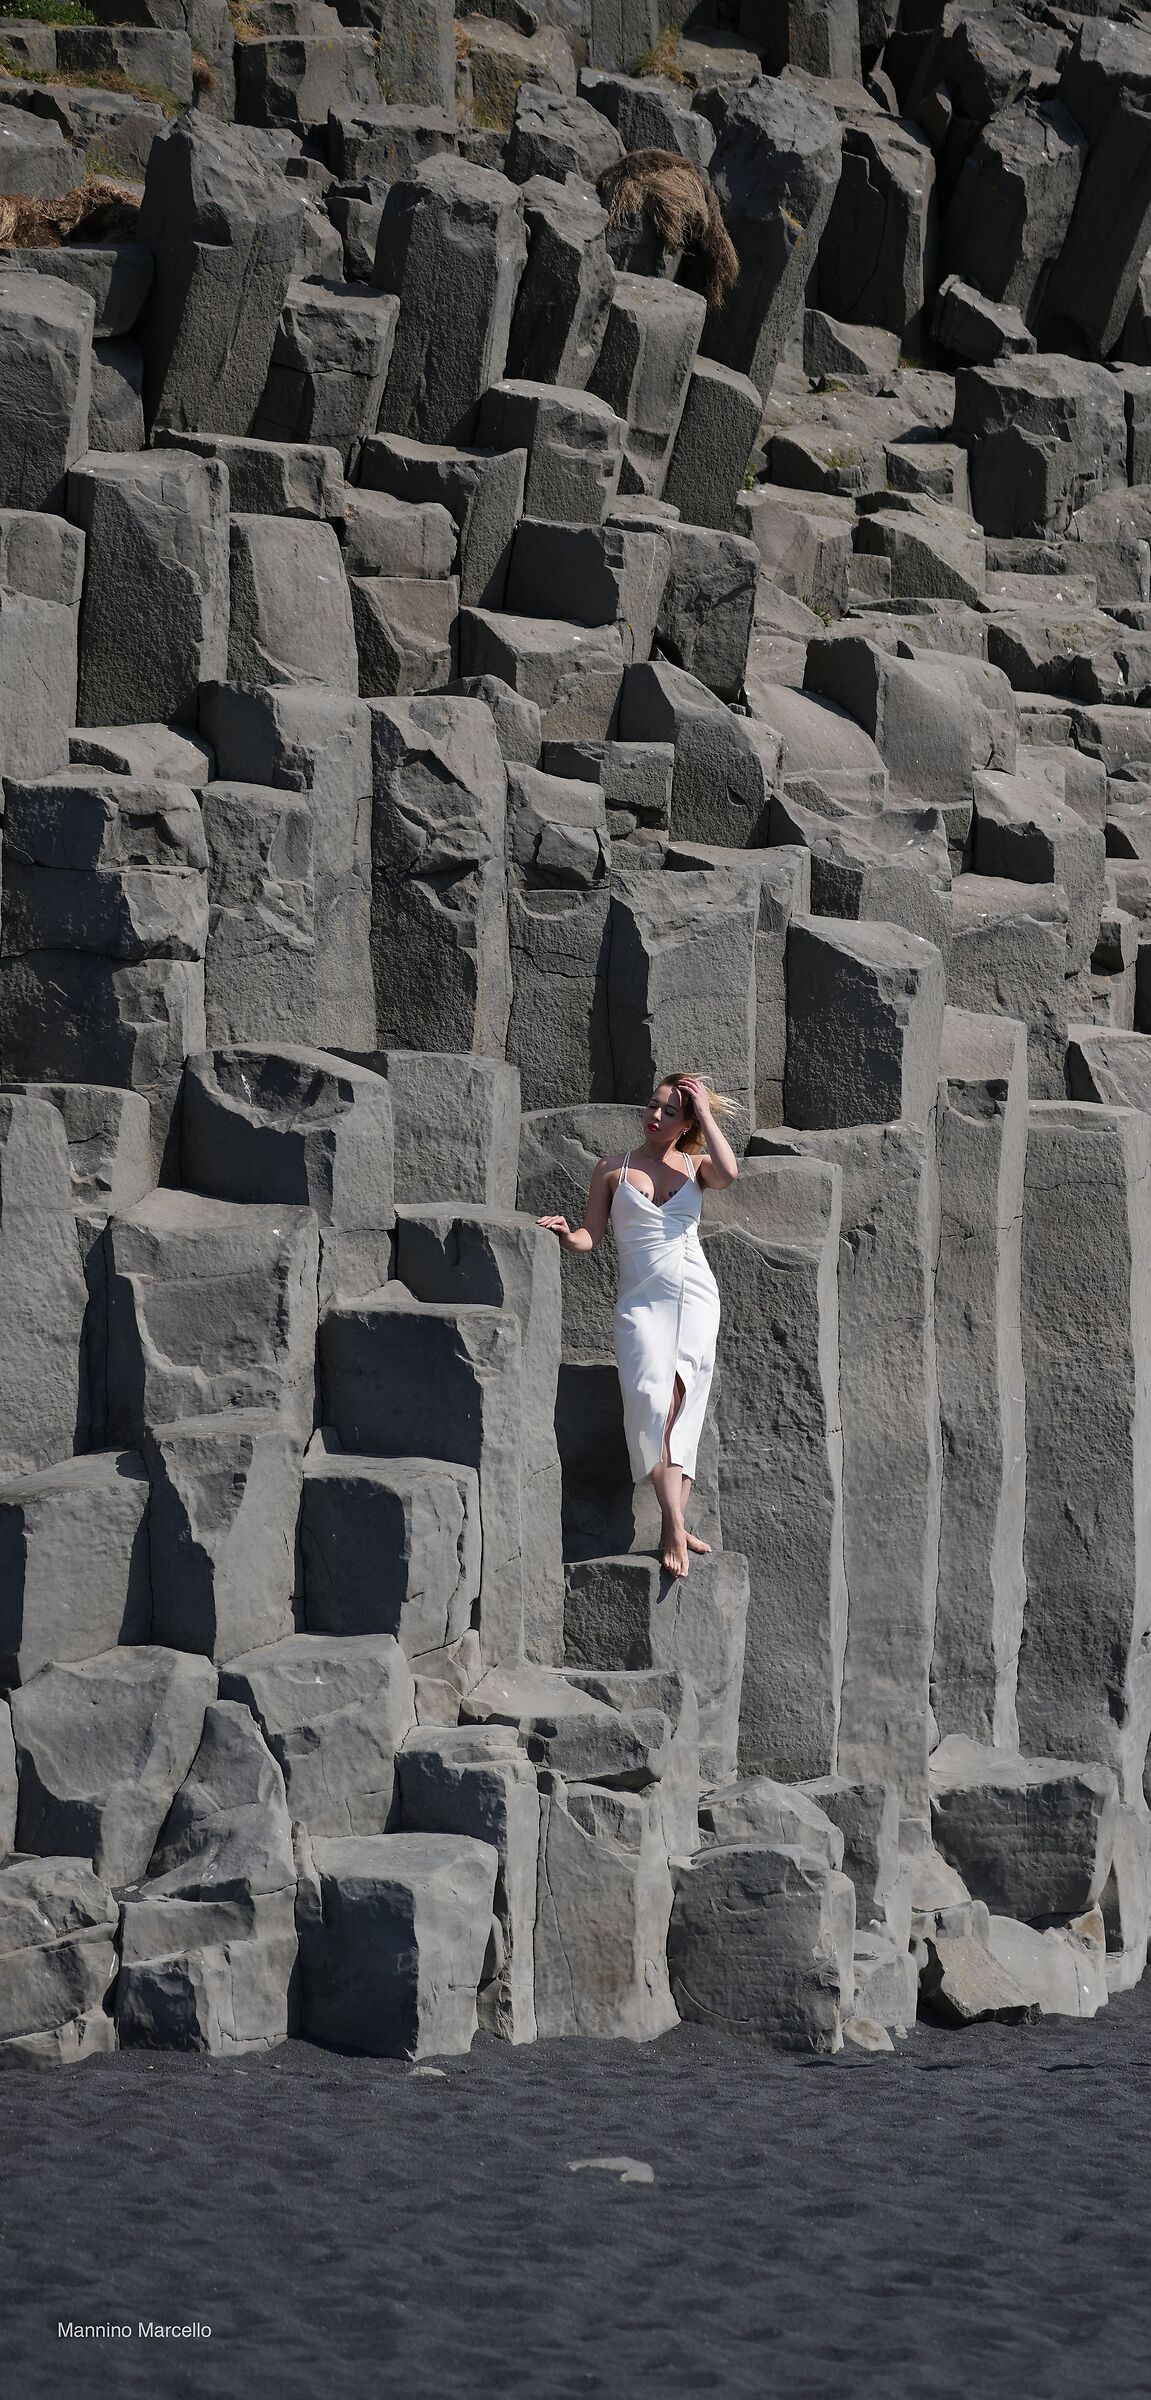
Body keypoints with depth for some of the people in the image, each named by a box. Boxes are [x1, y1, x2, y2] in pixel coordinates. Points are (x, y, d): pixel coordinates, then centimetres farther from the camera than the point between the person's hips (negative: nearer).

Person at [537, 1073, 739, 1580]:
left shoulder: (695, 1167, 12)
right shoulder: (613, 1168, 11)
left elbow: (728, 1173, -12)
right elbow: (591, 1235, 9)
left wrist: (706, 1113, -3)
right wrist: (566, 1235, -13)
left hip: (694, 1295, 1)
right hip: (640, 1299, -1)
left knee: (681, 1402, -10)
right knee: (652, 1396, -22)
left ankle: (673, 1527, -6)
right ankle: (675, 1525, -23)